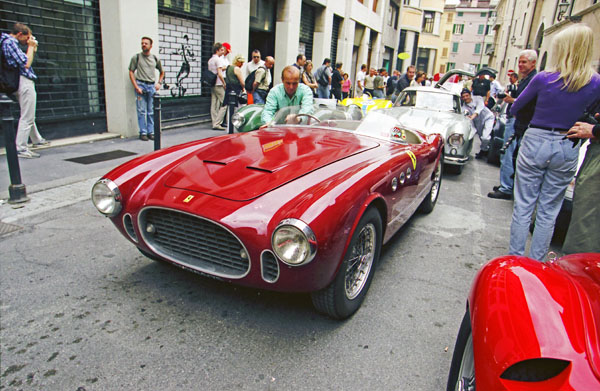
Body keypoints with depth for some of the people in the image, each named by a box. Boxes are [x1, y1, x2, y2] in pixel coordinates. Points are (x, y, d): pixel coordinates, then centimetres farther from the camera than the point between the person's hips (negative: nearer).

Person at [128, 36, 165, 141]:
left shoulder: (155, 58, 12)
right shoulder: (136, 57, 4)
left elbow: (162, 72, 25)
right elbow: (131, 72, 2)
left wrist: (159, 83, 9)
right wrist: (136, 87, -9)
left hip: (152, 86, 3)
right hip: (141, 85, -2)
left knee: (151, 111, 3)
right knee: (141, 111, -4)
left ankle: (151, 132, 10)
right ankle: (143, 133, 1)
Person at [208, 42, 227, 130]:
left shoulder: (210, 60, 16)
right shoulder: (218, 59, -10)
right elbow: (219, 74, -17)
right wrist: (224, 83, -11)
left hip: (212, 85, 9)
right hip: (218, 84, -9)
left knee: (214, 105, 8)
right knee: (224, 104, -8)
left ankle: (214, 123, 9)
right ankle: (217, 123, -12)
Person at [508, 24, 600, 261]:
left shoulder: (543, 79, -10)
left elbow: (515, 109, 2)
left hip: (535, 142, -2)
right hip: (567, 150, 3)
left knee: (523, 206, 7)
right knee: (548, 211, 11)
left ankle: (515, 259, 14)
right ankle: (535, 265, 19)